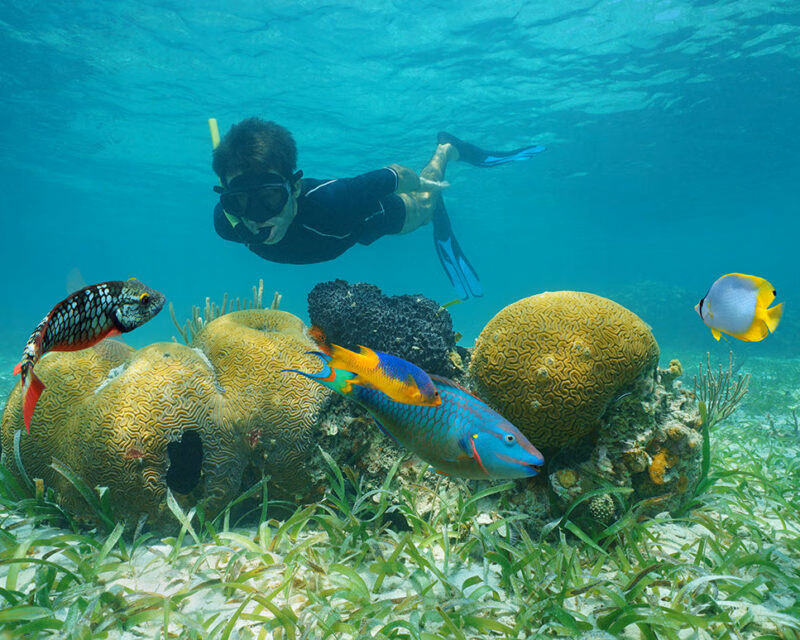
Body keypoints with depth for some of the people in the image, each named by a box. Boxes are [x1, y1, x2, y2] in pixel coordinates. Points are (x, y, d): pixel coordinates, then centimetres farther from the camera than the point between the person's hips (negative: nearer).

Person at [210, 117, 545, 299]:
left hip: (371, 214, -3)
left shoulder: (330, 201, -50)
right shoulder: (227, 222, -39)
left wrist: (420, 182, -11)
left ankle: (447, 149, 54)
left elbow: (393, 175, -32)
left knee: (423, 205, 28)